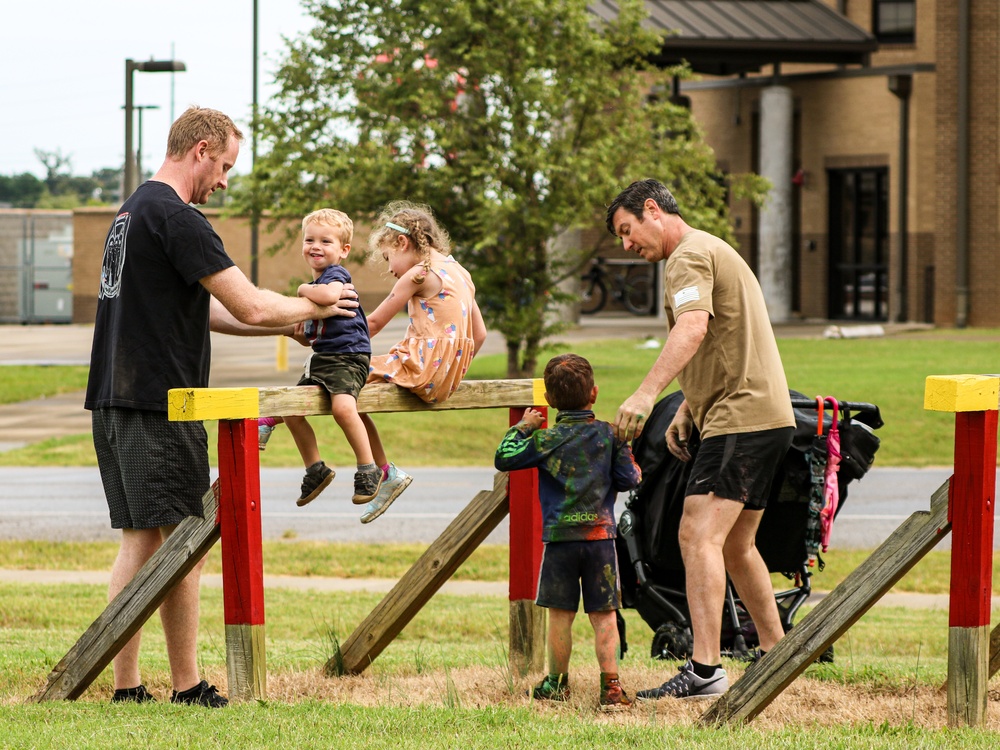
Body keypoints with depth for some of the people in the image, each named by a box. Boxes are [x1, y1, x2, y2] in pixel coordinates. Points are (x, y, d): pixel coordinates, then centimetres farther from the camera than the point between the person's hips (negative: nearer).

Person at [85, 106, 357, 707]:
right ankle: (187, 688, 1)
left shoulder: (134, 212, 19)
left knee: (140, 542, 10)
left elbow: (201, 310, 24)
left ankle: (126, 687, 9)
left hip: (116, 402, 10)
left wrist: (286, 324, 20)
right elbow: (250, 307, -16)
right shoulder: (177, 218, -14)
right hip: (159, 405, -10)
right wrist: (313, 307, 1)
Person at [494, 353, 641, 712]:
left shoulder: (546, 439, -4)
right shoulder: (610, 435, 0)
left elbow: (503, 459, -2)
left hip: (559, 536, -1)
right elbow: (628, 479, 2)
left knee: (560, 614, 8)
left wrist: (522, 427, 11)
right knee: (604, 615, 2)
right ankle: (611, 686, -3)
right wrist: (626, 448, 21)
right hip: (601, 534, 1)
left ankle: (556, 683, 17)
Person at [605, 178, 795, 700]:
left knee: (699, 536, -18)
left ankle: (704, 670, -26)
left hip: (741, 417, -11)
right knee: (734, 545, 19)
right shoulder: (713, 252, 26)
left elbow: (694, 328, -28)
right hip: (768, 418, 11)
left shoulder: (690, 256, -8)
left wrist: (646, 394, -38)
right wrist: (686, 411, 23)